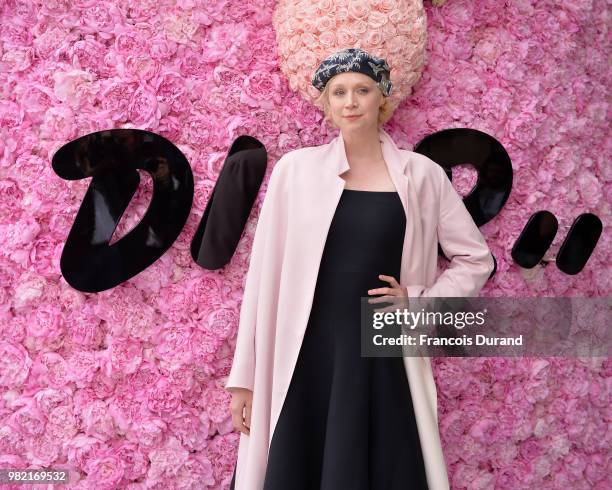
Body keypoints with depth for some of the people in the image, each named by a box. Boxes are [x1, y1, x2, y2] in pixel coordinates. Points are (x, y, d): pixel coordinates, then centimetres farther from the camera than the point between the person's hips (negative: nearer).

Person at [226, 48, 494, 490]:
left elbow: (477, 260, 11)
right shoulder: (296, 169, 1)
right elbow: (265, 273, 1)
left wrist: (420, 301, -4)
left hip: (384, 359, 1)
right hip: (304, 358, 0)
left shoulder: (421, 174, 2)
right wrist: (245, 375, 0)